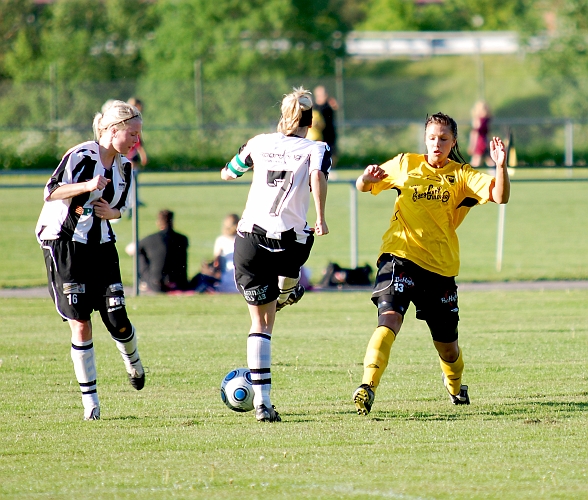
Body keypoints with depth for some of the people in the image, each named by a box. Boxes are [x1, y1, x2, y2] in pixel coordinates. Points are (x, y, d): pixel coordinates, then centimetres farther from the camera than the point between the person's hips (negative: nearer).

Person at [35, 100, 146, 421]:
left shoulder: (125, 168, 7)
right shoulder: (80, 156, -13)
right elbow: (50, 193, -16)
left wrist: (112, 212, -6)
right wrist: (87, 186, -29)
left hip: (101, 245, 5)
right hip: (63, 242, -5)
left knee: (117, 320, -5)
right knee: (80, 324, -7)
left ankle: (132, 362, 29)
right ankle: (90, 401, 2)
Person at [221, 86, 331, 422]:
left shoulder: (259, 143, 14)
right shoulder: (317, 149, 5)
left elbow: (227, 174, 28)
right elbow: (317, 177, -17)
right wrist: (321, 219, -14)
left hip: (250, 237, 4)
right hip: (290, 241, -4)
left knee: (261, 322, 5)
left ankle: (262, 401, -3)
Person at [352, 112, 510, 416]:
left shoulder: (461, 175, 5)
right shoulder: (405, 165, 8)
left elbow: (500, 196, -9)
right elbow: (362, 187, 18)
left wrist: (501, 166, -26)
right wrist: (367, 177, -6)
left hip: (440, 265, 1)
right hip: (400, 256, -1)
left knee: (447, 344, 11)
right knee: (389, 318, -27)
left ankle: (455, 387, 42)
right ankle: (367, 387, -34)